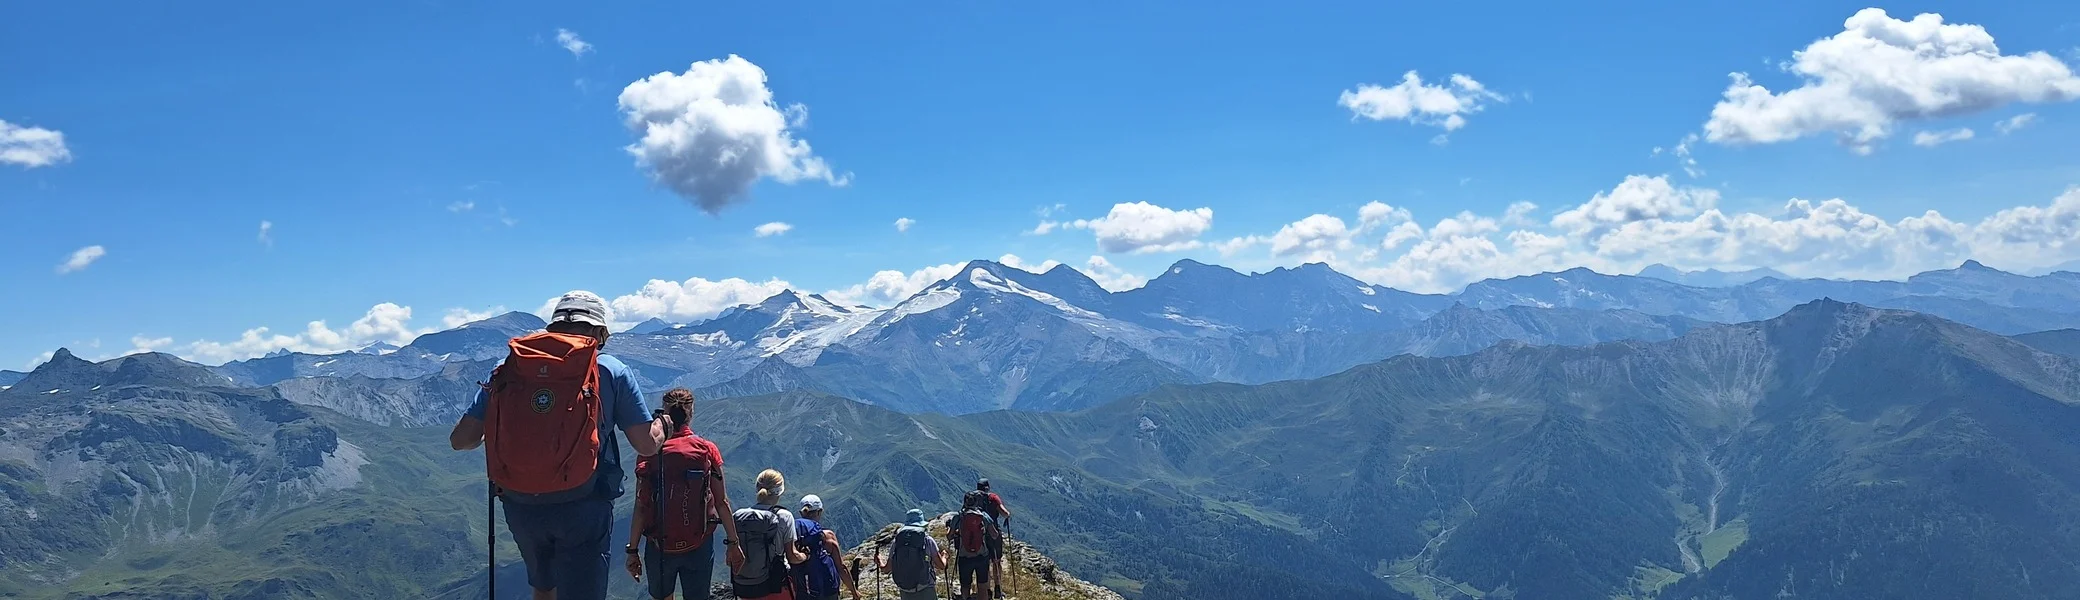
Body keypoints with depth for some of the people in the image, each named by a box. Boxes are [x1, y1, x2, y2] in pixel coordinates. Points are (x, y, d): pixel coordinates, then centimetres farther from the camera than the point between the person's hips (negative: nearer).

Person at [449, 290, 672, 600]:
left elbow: (460, 440, 2)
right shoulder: (611, 370, -2)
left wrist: (492, 433, 25)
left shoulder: (507, 369, 5)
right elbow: (647, 445, -2)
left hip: (521, 507, 4)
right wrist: (662, 422, 20)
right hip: (583, 508, -4)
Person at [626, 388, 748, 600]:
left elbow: (641, 507, -6)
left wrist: (632, 550, 1)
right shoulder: (707, 450, -4)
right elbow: (721, 502, -3)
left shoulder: (649, 453, -5)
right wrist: (733, 543, 6)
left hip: (659, 546, 0)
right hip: (699, 546, 0)